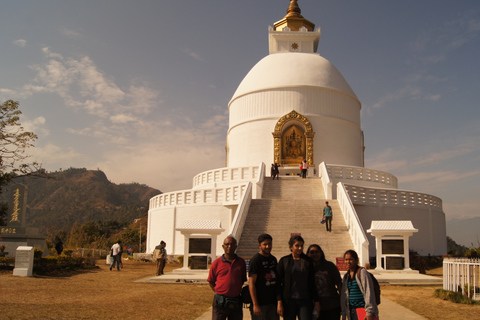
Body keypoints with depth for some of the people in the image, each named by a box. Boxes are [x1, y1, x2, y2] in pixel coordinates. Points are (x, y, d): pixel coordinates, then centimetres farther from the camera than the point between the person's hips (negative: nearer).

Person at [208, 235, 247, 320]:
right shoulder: (216, 263, -1)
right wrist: (219, 293, -2)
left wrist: (237, 291, 4)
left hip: (236, 303, 3)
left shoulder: (241, 262, 6)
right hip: (220, 302, -2)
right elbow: (211, 281, 7)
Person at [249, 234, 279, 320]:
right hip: (260, 303, -6)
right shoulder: (255, 260, -10)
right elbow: (251, 283, -14)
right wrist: (255, 305, -18)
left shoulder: (273, 259, 11)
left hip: (273, 302, 7)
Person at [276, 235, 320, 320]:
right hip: (289, 301, -1)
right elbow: (278, 283, 0)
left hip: (305, 300, 1)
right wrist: (279, 302, -6)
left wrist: (316, 302, 5)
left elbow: (312, 283, 9)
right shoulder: (284, 261, 2)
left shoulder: (308, 261, 7)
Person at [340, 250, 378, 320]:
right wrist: (343, 314, 13)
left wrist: (369, 312, -18)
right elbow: (343, 295, 14)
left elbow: (368, 292, -13)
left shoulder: (362, 272, -8)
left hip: (362, 308, -6)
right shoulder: (346, 276, 12)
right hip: (351, 310, 6)